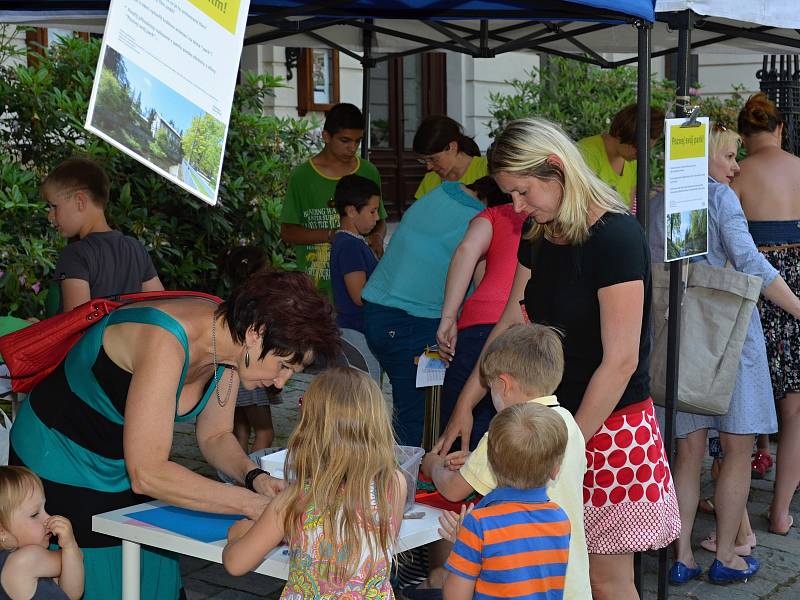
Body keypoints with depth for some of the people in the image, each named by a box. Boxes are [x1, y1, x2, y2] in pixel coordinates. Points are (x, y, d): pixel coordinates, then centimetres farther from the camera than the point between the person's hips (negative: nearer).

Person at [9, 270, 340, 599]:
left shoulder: (230, 341, -11)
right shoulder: (165, 341, -35)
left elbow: (215, 436, 3)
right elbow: (147, 474, -36)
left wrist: (254, 477, -16)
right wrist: (252, 504, -34)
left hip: (129, 462, 7)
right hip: (60, 461, -7)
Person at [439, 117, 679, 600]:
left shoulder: (615, 236, -19)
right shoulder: (539, 238, 7)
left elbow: (620, 361, -21)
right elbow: (511, 325, 14)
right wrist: (465, 406, 8)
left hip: (610, 426, -7)